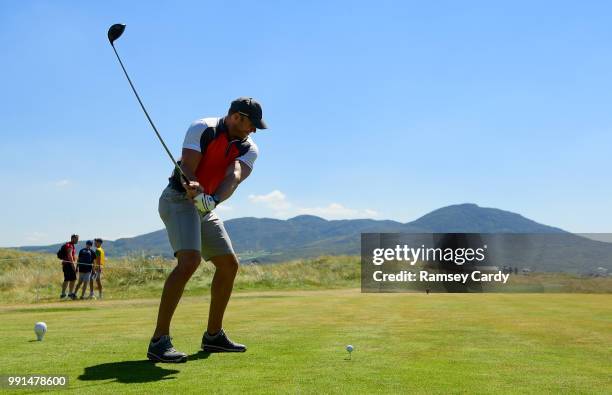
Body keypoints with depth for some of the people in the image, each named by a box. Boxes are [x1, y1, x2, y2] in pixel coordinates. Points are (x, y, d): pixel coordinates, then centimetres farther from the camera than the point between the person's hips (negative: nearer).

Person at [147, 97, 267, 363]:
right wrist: (197, 193, -40)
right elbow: (186, 170, -19)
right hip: (179, 200, -8)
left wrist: (212, 200, -37)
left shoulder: (249, 149, 2)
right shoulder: (203, 129, -12)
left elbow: (234, 177, -18)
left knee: (229, 265, 8)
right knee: (189, 260, -26)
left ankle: (213, 335, 20)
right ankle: (159, 341, -24)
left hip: (206, 209, 8)